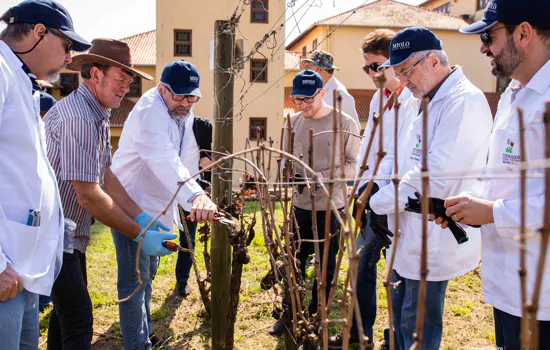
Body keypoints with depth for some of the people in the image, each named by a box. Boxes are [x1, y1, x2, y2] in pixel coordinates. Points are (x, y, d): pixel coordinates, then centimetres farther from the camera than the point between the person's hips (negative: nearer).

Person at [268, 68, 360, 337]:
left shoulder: (345, 124, -9)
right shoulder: (293, 123, 3)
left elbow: (354, 164, -8)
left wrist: (325, 177, -21)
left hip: (331, 207, -3)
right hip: (300, 204, 4)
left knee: (325, 264, 11)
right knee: (294, 261, 11)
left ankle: (316, 316, 27)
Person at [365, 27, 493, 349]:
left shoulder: (464, 102, -19)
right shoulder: (418, 102, 12)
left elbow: (436, 176, -27)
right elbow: (394, 154, 14)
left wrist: (380, 202, -17)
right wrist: (375, 192, -5)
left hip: (432, 243, -9)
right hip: (406, 237, 9)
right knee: (400, 320, 22)